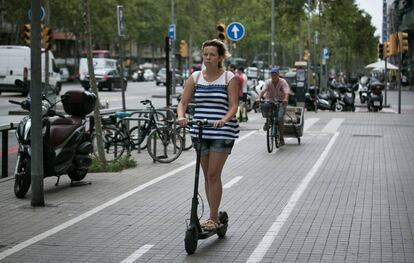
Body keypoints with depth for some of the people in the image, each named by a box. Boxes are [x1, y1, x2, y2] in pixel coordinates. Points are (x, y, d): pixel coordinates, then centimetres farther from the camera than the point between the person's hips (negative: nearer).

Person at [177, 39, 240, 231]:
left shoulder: (229, 78, -1)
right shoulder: (195, 78, 8)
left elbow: (233, 106, -8)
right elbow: (183, 102, 4)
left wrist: (224, 120, -27)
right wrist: (181, 116, -17)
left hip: (222, 133, -4)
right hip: (200, 132, 4)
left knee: (214, 175, -8)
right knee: (207, 175, 10)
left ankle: (213, 218, -1)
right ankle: (214, 216, 20)